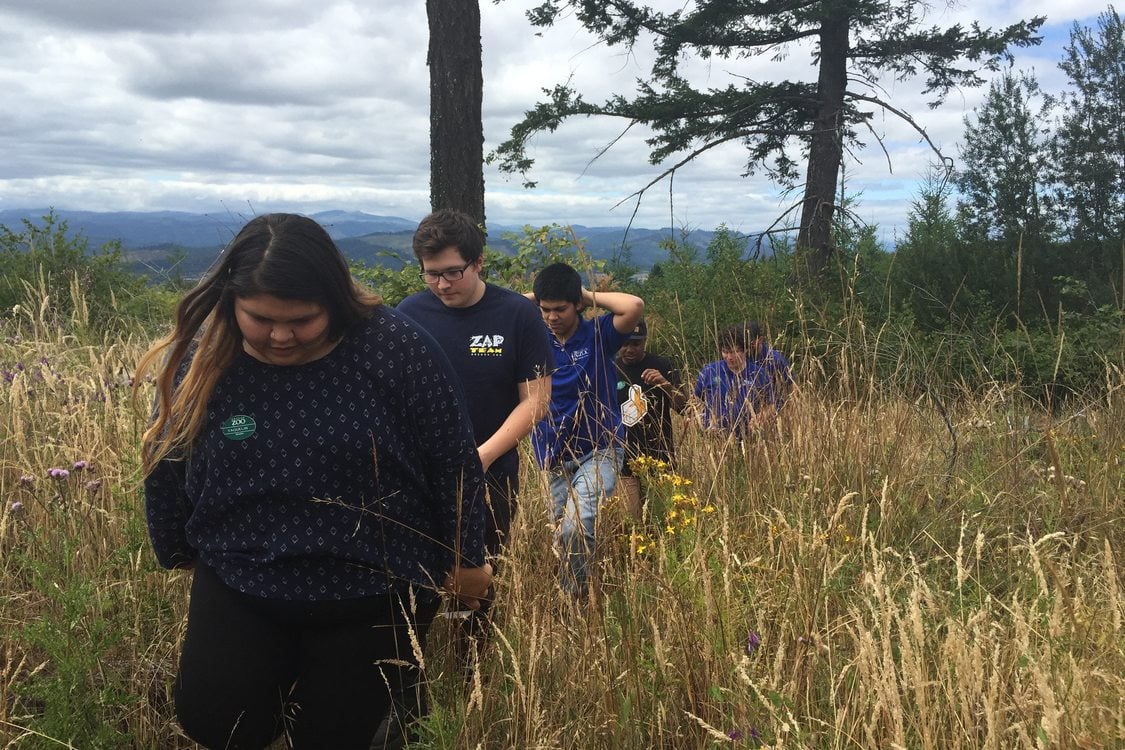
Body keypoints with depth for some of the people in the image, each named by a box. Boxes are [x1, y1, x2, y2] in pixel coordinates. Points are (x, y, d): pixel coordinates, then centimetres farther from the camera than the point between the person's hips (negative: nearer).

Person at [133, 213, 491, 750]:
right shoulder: (200, 358, -10)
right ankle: (281, 672, 31)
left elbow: (453, 461, -9)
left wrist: (466, 562, 0)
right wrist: (176, 552, 18)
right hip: (238, 584, 3)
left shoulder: (395, 349, -19)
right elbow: (166, 465, 6)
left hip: (375, 591, -2)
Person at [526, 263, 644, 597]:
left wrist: (590, 296, -11)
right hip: (555, 461, 4)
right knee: (562, 536, 13)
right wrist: (532, 296, -3)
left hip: (598, 453, -4)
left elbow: (635, 306, -23)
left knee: (574, 531, -24)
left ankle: (574, 596, -3)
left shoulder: (597, 335, -6)